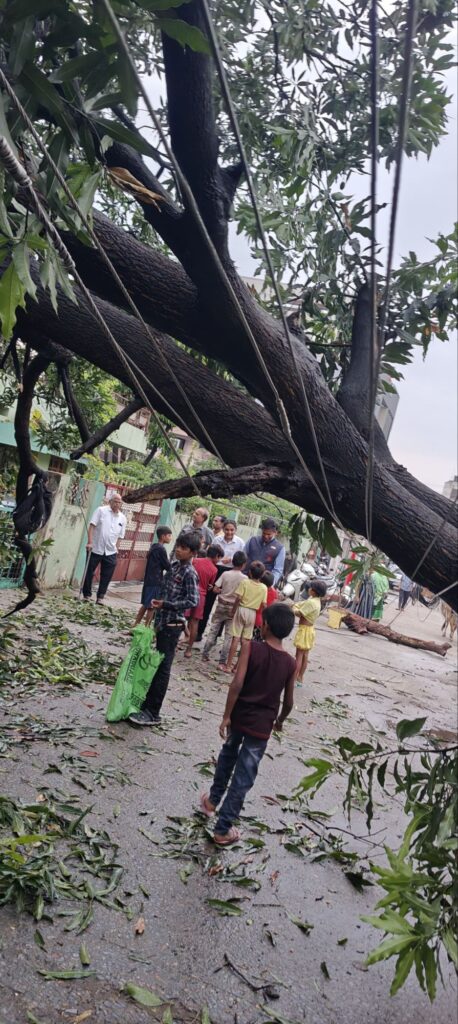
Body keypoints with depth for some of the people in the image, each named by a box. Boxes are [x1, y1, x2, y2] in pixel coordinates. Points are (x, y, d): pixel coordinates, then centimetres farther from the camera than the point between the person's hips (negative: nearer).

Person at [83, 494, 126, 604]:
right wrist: (90, 542, -16)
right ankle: (87, 594, 19)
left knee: (106, 576, 2)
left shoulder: (122, 518, 6)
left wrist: (116, 550, 6)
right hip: (95, 549, -2)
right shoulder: (101, 510, -3)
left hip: (111, 552, 3)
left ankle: (100, 597, 12)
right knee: (89, 572, 6)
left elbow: (120, 537, 10)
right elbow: (91, 526, -8)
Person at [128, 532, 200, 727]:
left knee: (162, 668, -2)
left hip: (172, 625, -8)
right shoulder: (174, 565, 10)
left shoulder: (190, 573, -16)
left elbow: (193, 601, -23)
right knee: (157, 665, 17)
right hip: (163, 622, 8)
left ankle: (153, 713, 4)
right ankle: (148, 704, 29)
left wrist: (165, 604, -23)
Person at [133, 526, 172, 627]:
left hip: (149, 580, 9)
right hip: (155, 582, -9)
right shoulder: (160, 549, -15)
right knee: (152, 606, -3)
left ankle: (136, 625, 20)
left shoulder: (154, 547, 12)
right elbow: (167, 566, -11)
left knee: (146, 605, 15)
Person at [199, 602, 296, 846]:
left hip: (239, 716, 1)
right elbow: (289, 702, 3)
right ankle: (223, 829, 17)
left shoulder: (251, 648, -12)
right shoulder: (290, 663, -5)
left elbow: (237, 684, -20)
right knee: (244, 777, 9)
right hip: (262, 725, 0)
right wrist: (279, 721, 22)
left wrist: (226, 716, -12)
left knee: (228, 757, 28)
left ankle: (212, 801, 45)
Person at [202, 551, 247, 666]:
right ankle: (222, 661, 4)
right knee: (229, 635, 4)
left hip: (221, 605, 2)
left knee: (213, 630, 12)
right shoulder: (244, 578, -10)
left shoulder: (225, 574, -5)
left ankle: (205, 655, 17)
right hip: (233, 608, -2)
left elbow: (215, 589, -6)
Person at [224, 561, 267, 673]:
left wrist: (233, 611, -3)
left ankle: (228, 665, 3)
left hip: (241, 610, -2)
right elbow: (263, 604, -2)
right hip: (252, 613, 2)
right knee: (245, 640, 10)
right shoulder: (264, 588, -1)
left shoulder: (245, 582, -9)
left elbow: (238, 598, -14)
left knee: (235, 638, 0)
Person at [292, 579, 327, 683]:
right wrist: (297, 606, -6)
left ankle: (294, 678, -1)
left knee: (299, 655, -4)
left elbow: (298, 613, -22)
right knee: (305, 655, 14)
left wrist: (294, 608, -4)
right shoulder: (317, 601, 8)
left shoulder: (311, 602, -23)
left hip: (305, 629, -9)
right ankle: (300, 678, 23)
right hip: (310, 629, 10)